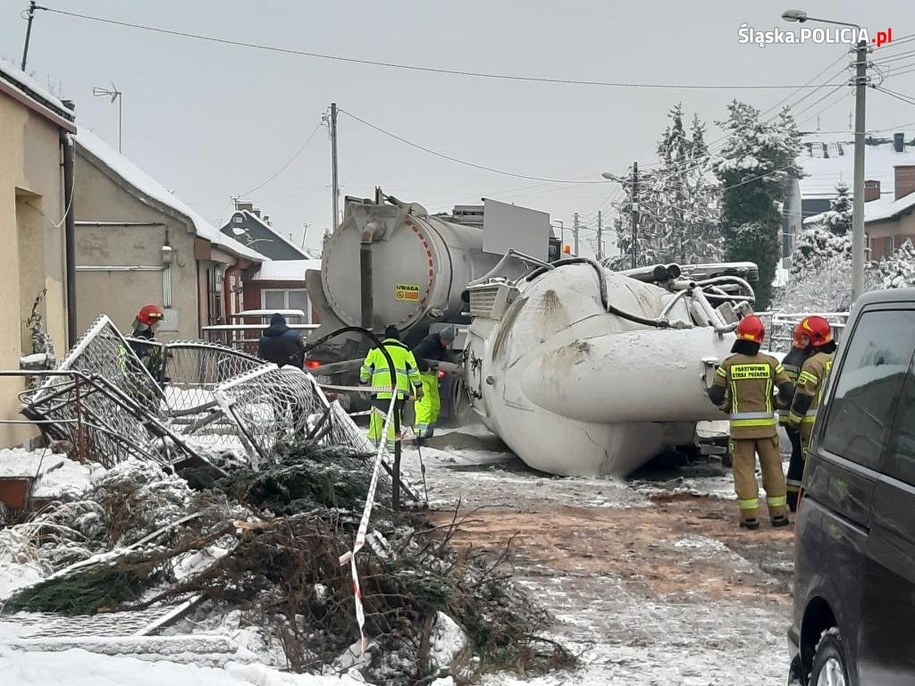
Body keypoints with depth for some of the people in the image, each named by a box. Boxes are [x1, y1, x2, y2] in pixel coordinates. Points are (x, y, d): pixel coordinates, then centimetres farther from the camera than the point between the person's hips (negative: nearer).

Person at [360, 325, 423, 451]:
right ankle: (392, 443, 3)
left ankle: (373, 442, 9)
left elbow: (366, 368, 12)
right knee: (395, 417, 4)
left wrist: (363, 382, 25)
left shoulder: (375, 349, 9)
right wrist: (418, 387, 15)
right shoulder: (405, 350, 7)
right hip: (399, 390, 0)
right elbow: (413, 370, 8)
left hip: (379, 390, 1)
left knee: (377, 417, 8)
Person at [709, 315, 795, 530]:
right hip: (766, 423, 1)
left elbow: (715, 395, -4)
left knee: (744, 469, 5)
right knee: (772, 468, 12)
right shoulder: (770, 363, -2)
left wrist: (726, 406, 15)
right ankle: (778, 513, 17)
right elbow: (788, 391, -2)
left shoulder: (728, 364, -4)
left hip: (740, 425, -1)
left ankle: (750, 515, 1)